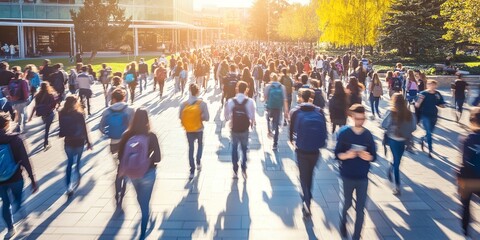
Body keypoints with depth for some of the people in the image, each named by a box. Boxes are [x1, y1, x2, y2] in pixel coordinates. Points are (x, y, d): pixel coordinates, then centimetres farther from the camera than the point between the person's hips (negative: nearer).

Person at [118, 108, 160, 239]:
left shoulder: (126, 135, -12)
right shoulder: (151, 136, -19)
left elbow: (120, 156, -5)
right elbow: (158, 158, -14)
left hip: (131, 174, 3)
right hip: (148, 174, -3)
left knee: (140, 197, 30)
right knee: (145, 202, 11)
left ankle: (146, 215, 57)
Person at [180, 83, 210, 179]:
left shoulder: (183, 104, -12)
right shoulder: (202, 103, -17)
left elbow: (180, 117, -4)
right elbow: (206, 118, -16)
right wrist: (200, 117, 2)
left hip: (188, 130, 1)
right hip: (199, 129, -1)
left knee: (191, 147, 15)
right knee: (200, 144, 27)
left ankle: (192, 170, 15)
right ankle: (198, 162, 15)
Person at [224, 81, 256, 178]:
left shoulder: (230, 101, -11)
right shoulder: (250, 101, -14)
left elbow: (227, 116, -5)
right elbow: (252, 116, -9)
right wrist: (252, 123, 11)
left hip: (234, 128, 1)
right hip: (245, 129, -1)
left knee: (234, 148, 17)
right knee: (244, 149, 17)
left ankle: (235, 171, 21)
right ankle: (244, 170, 17)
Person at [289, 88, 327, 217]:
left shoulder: (295, 112, -10)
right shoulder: (319, 112, -6)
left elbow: (292, 129, -3)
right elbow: (324, 130, -2)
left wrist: (292, 140, 17)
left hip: (301, 150, -2)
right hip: (315, 150, 2)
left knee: (303, 175, 9)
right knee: (310, 174, 24)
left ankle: (306, 202, -5)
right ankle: (307, 196, 43)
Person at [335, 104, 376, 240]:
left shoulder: (368, 135, -2)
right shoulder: (344, 133, -8)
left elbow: (374, 157, 2)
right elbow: (337, 155, -7)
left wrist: (368, 157, -20)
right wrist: (346, 155, -27)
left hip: (363, 178, 2)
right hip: (347, 177, -1)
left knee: (360, 209, 5)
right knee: (346, 204, 14)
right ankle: (343, 223, 45)